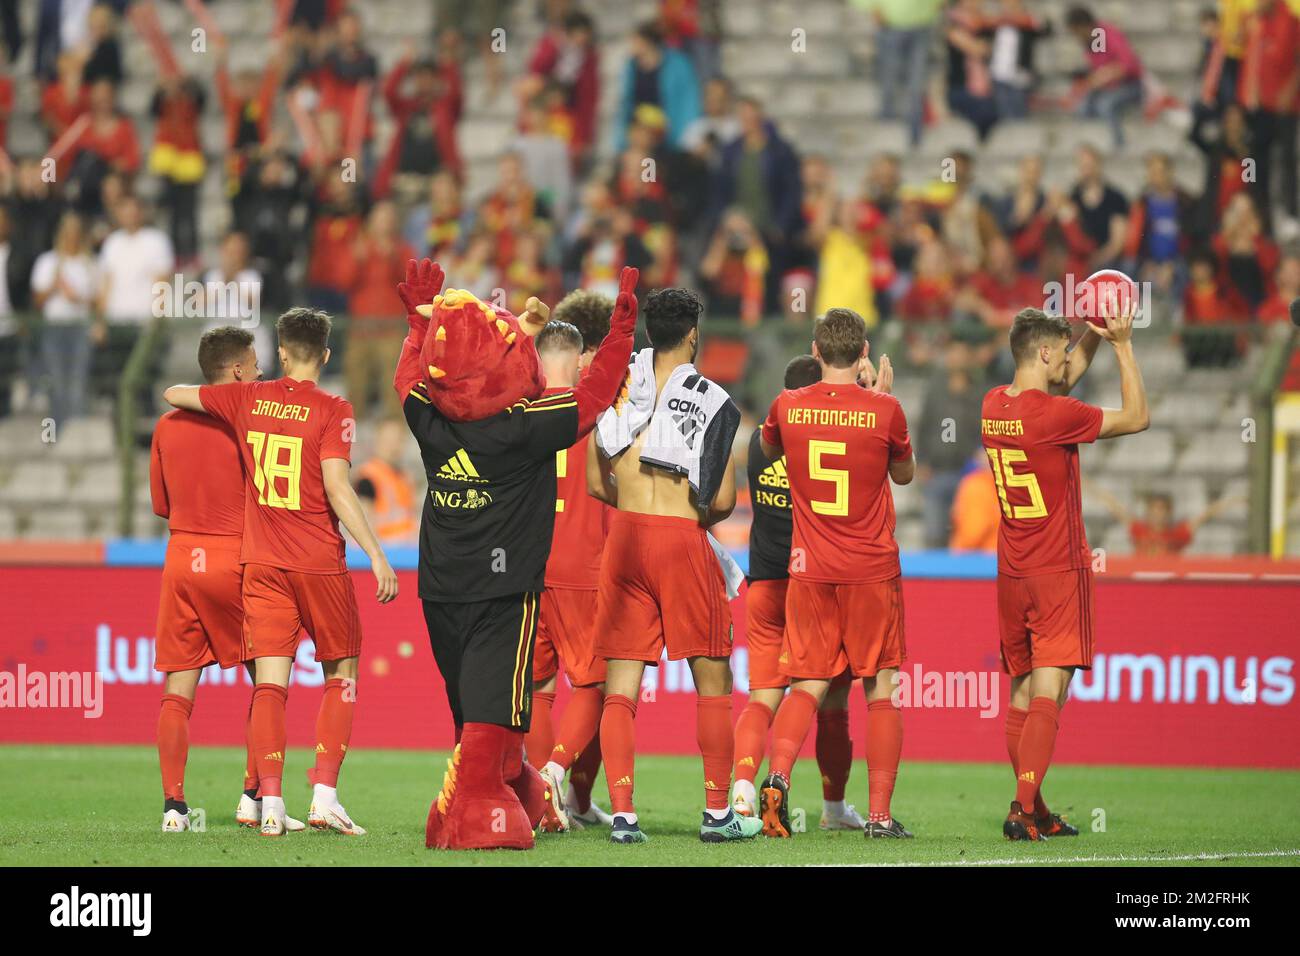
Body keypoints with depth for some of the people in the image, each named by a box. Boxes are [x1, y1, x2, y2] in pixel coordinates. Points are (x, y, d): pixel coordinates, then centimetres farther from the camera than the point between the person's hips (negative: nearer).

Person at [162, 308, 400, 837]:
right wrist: (377, 555, -16)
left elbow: (174, 394, 15)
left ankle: (270, 804, -8)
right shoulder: (332, 411, -8)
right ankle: (324, 794, -1)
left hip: (262, 562, 3)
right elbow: (336, 487, -17)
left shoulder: (249, 399, 3)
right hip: (319, 562, -3)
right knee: (342, 673, 11)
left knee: (270, 681, 1)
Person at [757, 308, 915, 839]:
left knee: (808, 685, 8)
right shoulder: (884, 411, -8)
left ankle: (778, 775, -17)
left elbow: (769, 448, 23)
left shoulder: (788, 408, -2)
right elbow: (904, 474, 11)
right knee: (880, 689, 5)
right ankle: (880, 815, 0)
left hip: (810, 570, 2)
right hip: (873, 570, -2)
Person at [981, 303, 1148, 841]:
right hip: (1059, 574, -7)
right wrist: (1123, 346, -3)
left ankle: (1032, 811, 18)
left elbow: (1060, 384, 25)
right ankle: (1024, 809, -20)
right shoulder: (1055, 415, -17)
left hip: (1011, 574, 7)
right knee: (1047, 695, -10)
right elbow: (1136, 418, -7)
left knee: (1021, 694, 12)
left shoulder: (994, 406, 5)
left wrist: (1092, 337, 20)